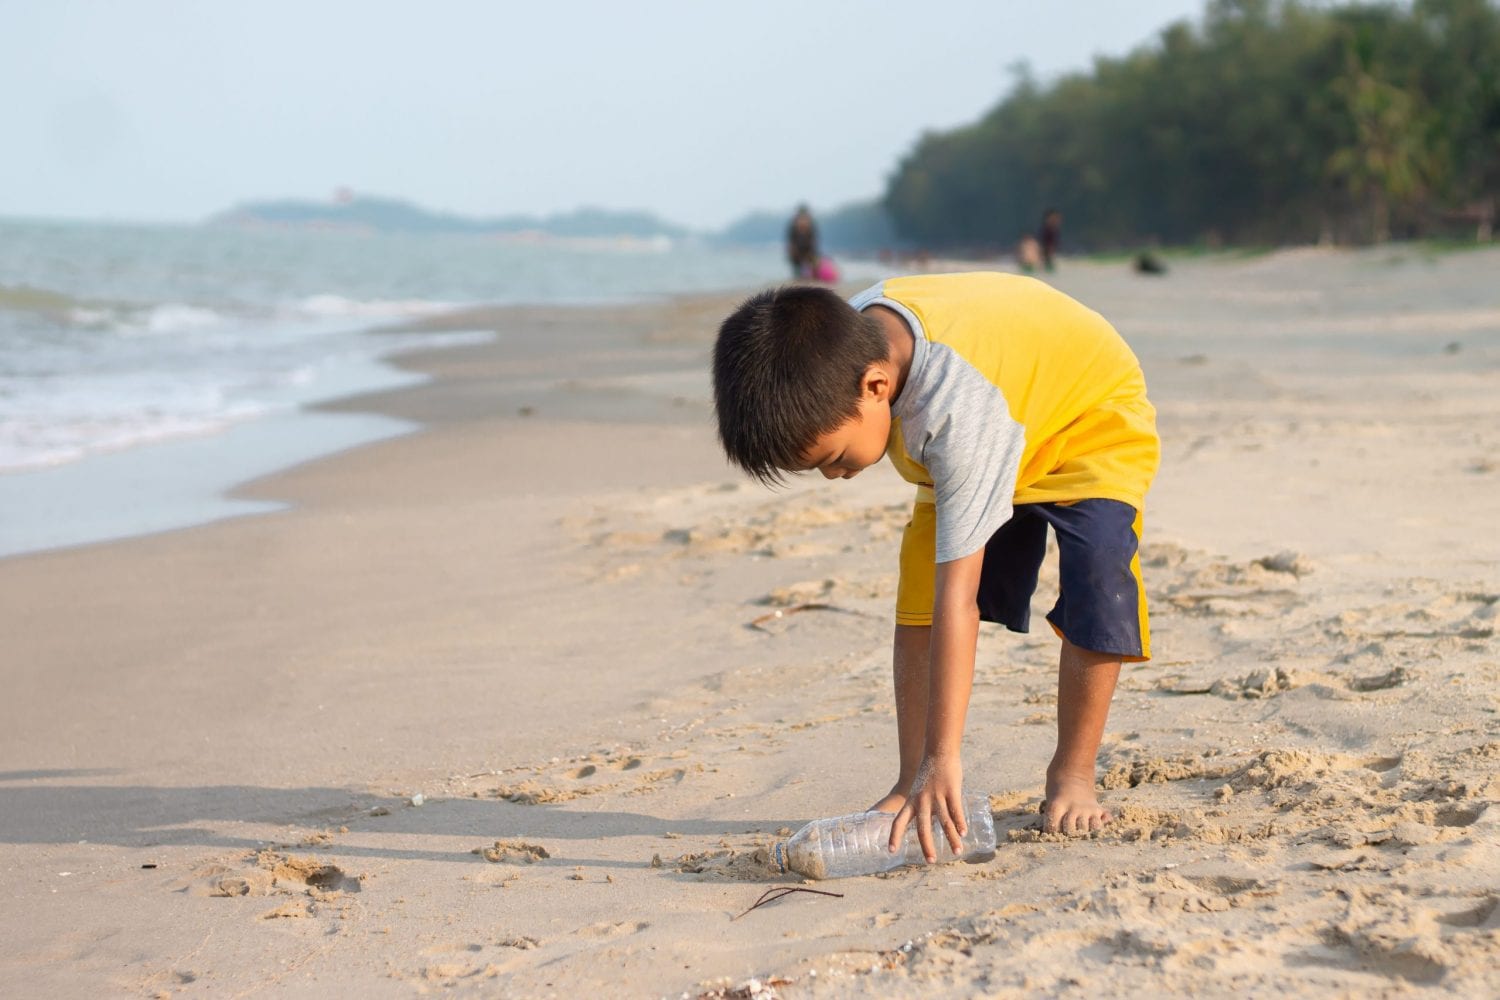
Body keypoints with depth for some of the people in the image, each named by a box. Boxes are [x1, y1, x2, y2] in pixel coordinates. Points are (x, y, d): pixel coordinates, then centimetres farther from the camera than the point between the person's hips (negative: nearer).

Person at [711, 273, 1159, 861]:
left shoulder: (959, 405, -44)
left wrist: (944, 756, -43)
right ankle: (912, 782, -4)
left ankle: (1071, 775, -10)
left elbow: (958, 597, -44)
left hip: (1094, 416, -7)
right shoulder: (846, 342, -24)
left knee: (1097, 579, -27)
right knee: (917, 596, -9)